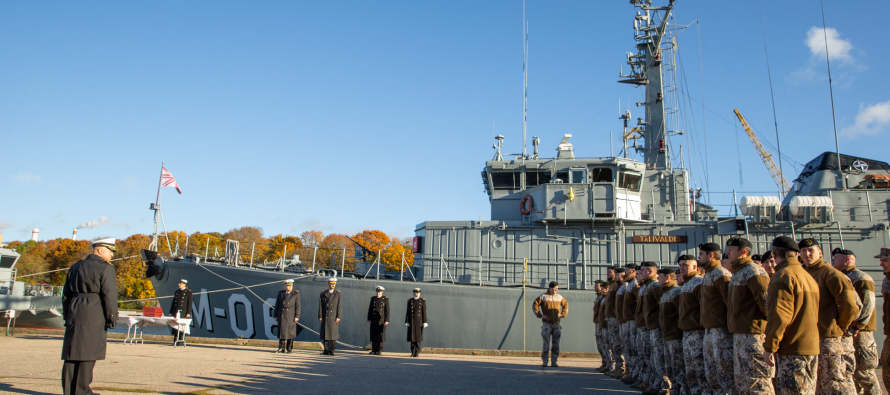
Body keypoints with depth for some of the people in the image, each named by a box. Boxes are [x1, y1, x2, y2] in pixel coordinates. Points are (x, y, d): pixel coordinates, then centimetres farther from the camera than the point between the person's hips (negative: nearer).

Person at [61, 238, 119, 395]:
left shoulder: (75, 267, 17)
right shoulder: (105, 268, -6)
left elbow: (66, 295, 19)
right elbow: (109, 295, -12)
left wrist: (67, 317, 23)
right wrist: (112, 318, -6)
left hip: (75, 312, 7)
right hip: (94, 314, -7)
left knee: (72, 351, 9)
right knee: (88, 352, -3)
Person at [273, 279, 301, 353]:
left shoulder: (296, 294, 0)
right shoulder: (280, 293, 7)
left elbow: (297, 306, -4)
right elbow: (277, 305, 8)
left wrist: (297, 316, -10)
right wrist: (275, 315, 4)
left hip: (291, 315, -2)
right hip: (282, 315, 2)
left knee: (290, 332, 1)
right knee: (281, 330, -4)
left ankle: (289, 349, 8)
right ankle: (281, 348, 0)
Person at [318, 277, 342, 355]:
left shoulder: (338, 293, 0)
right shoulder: (323, 293, 4)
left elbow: (339, 305, -4)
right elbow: (320, 305, 3)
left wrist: (338, 317, -11)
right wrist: (320, 316, -3)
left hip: (334, 316, -2)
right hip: (325, 316, 2)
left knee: (333, 333, -2)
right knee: (325, 333, 2)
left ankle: (331, 350, 4)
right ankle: (326, 350, 8)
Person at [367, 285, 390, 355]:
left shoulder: (385, 299, -4)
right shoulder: (373, 298, 6)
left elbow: (387, 310, -6)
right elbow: (370, 309, 8)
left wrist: (387, 320, -13)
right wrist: (369, 319, 2)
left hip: (381, 319, -3)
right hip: (374, 319, 3)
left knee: (380, 335, -3)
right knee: (373, 335, 2)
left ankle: (379, 351, 2)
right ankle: (373, 350, 7)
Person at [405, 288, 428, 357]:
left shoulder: (423, 301, -1)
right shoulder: (410, 301, 5)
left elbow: (424, 312, -2)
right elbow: (407, 312, 4)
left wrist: (425, 322, -7)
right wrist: (406, 322, -1)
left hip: (419, 321, -2)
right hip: (411, 321, 2)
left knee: (418, 336, -3)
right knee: (412, 336, 1)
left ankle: (417, 353, 2)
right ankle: (413, 352, 9)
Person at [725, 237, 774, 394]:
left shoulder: (753, 271, -12)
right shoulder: (737, 272, 19)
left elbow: (765, 300, -19)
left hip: (752, 335, -10)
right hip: (739, 334, 10)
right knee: (740, 381, 15)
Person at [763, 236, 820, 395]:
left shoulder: (783, 276, -13)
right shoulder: (808, 276, 17)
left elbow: (778, 316, -19)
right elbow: (813, 314, 20)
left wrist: (769, 347, -14)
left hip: (792, 351, -9)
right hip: (812, 347, 10)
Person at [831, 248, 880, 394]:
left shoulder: (862, 278, -10)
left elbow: (868, 305, -18)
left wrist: (857, 326, -21)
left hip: (859, 333, -10)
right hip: (845, 332, 10)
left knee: (863, 373, -7)